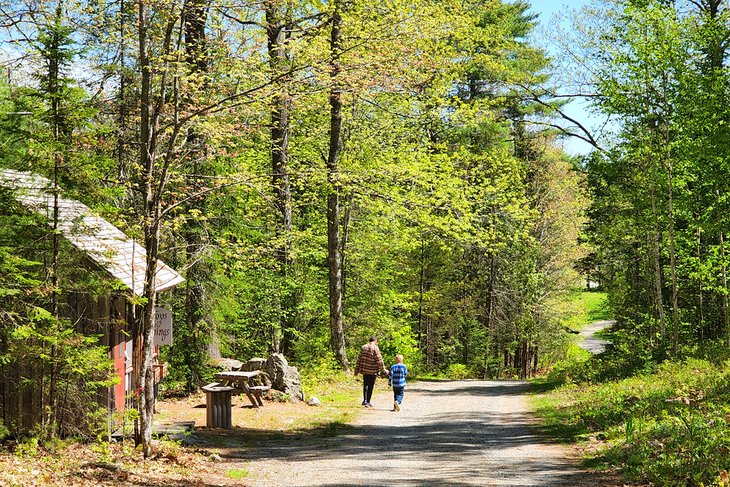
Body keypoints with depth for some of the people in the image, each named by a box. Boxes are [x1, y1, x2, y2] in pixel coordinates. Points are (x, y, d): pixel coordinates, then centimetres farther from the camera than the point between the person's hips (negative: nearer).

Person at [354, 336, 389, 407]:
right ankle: (367, 402, 5)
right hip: (372, 371, -5)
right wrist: (383, 370, -4)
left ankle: (365, 400, 18)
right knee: (370, 386, 3)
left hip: (364, 370, 5)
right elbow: (379, 360, -12)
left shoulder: (363, 347, 5)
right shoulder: (375, 348, -12)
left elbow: (359, 359, 8)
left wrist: (357, 370, 15)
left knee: (365, 385, 18)